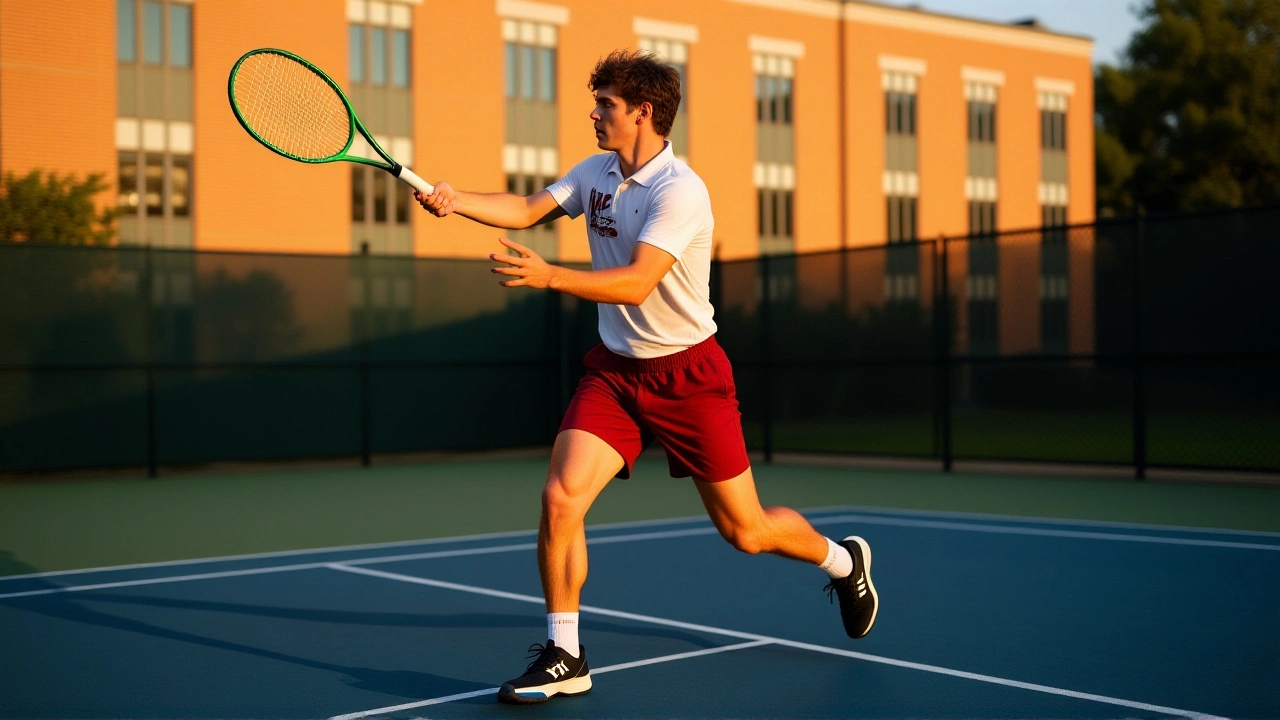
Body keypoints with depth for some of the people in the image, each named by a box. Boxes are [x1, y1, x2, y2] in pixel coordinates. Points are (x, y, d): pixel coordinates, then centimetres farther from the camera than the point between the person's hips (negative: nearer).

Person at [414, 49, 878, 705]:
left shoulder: (681, 191, -20)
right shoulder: (596, 172, 4)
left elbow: (637, 283, -30)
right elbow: (527, 209, -1)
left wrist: (549, 276, -42)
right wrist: (454, 200, -18)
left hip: (687, 374, -5)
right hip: (614, 370, 6)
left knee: (745, 532, 4)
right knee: (560, 499, -14)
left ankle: (843, 561, 37)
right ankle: (564, 658, 0)